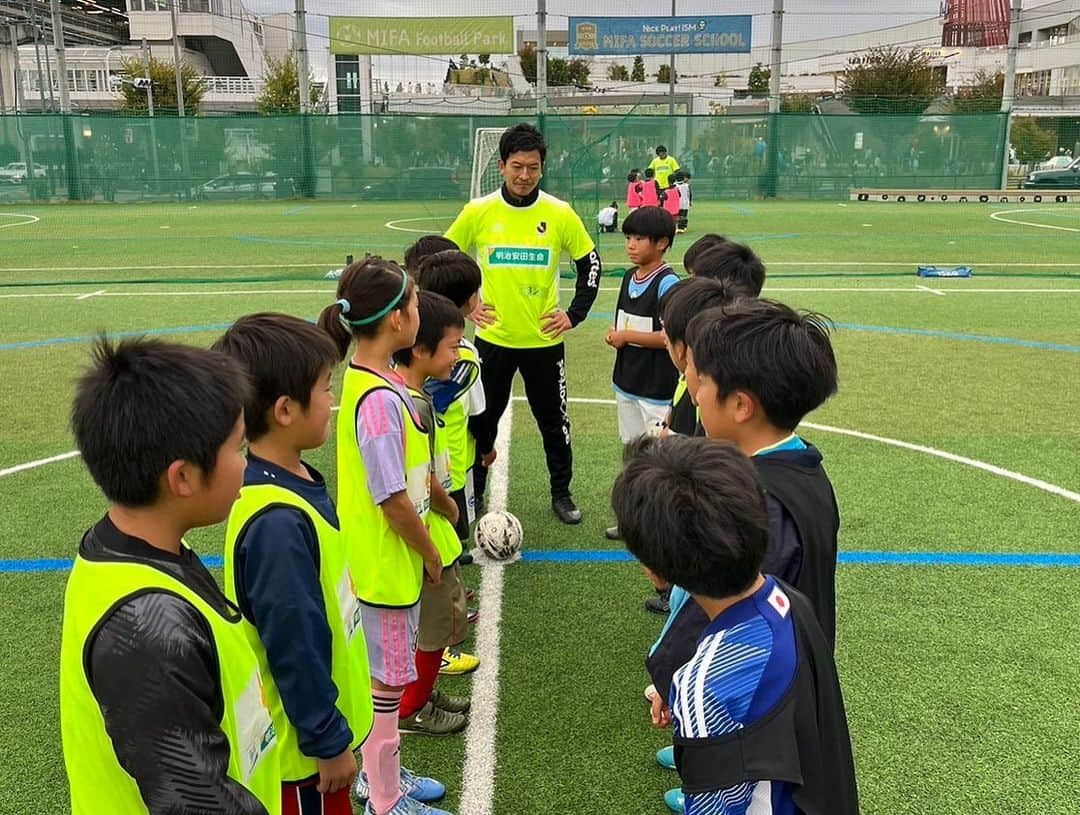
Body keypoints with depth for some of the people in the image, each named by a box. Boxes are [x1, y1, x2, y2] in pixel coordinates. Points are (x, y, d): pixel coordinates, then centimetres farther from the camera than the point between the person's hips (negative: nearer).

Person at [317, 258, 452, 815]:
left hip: (386, 561, 9)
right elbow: (393, 500, -23)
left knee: (382, 676, 23)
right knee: (386, 684, 8)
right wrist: (430, 555, -10)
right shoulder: (379, 399, -27)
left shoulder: (370, 379, 3)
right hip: (388, 565, -9)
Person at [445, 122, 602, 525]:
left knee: (554, 420, 11)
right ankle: (472, 494, 28)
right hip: (493, 338, 0)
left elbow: (590, 263, 6)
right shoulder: (477, 212, -5)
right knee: (482, 420, 11)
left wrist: (574, 314, -1)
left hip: (544, 339, 0)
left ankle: (561, 493, 29)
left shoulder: (560, 214, -5)